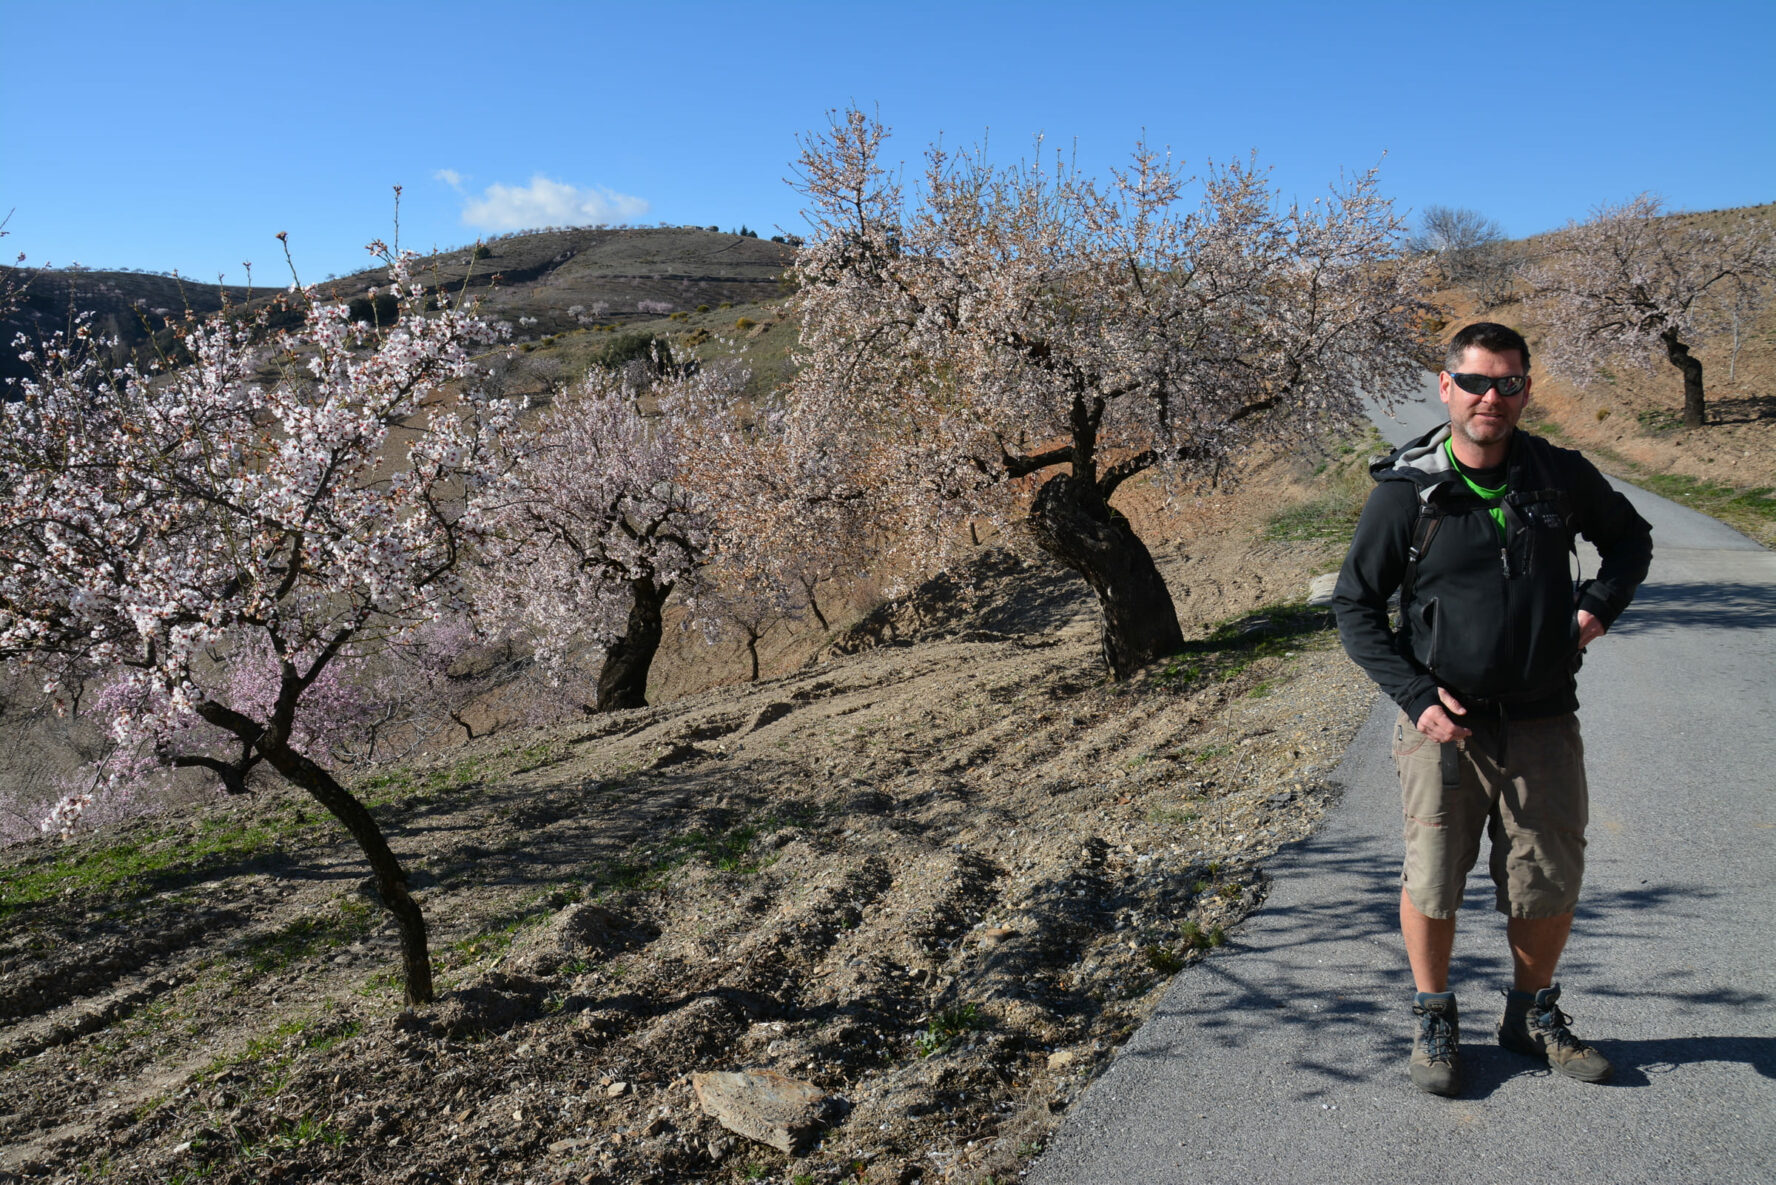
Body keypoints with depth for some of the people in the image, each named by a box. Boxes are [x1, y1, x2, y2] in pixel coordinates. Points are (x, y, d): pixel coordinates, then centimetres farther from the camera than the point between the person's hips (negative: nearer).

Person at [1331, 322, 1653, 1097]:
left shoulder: (1562, 476, 2)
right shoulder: (1405, 491, -7)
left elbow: (1631, 539, 22)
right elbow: (1355, 606, -2)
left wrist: (1601, 601, 1)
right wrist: (1417, 697, -12)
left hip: (1544, 725, 3)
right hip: (1445, 726, -2)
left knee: (1550, 887, 11)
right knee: (1432, 884, 6)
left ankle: (1533, 1016, 36)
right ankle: (1434, 1021, 29)